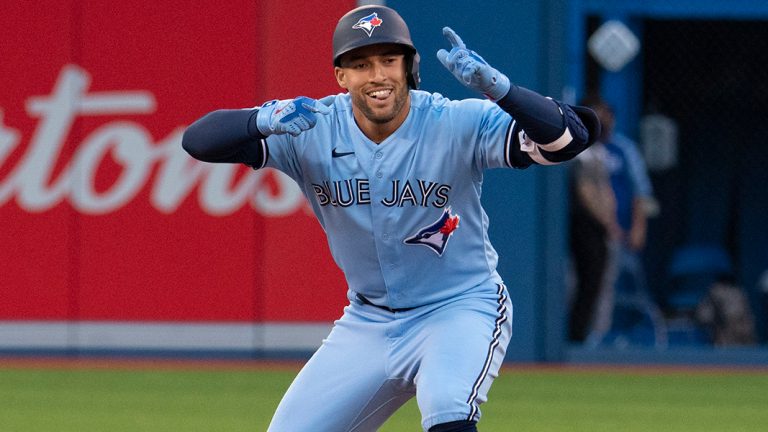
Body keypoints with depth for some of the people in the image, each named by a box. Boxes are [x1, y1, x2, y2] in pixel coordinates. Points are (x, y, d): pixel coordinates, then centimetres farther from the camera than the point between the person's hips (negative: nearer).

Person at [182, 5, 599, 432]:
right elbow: (198, 140, -18)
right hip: (367, 323, 4)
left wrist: (494, 86, -47)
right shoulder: (313, 130, -11)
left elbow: (572, 136, -31)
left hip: (460, 311, -4)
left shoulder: (458, 124, -19)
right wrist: (265, 119, -39)